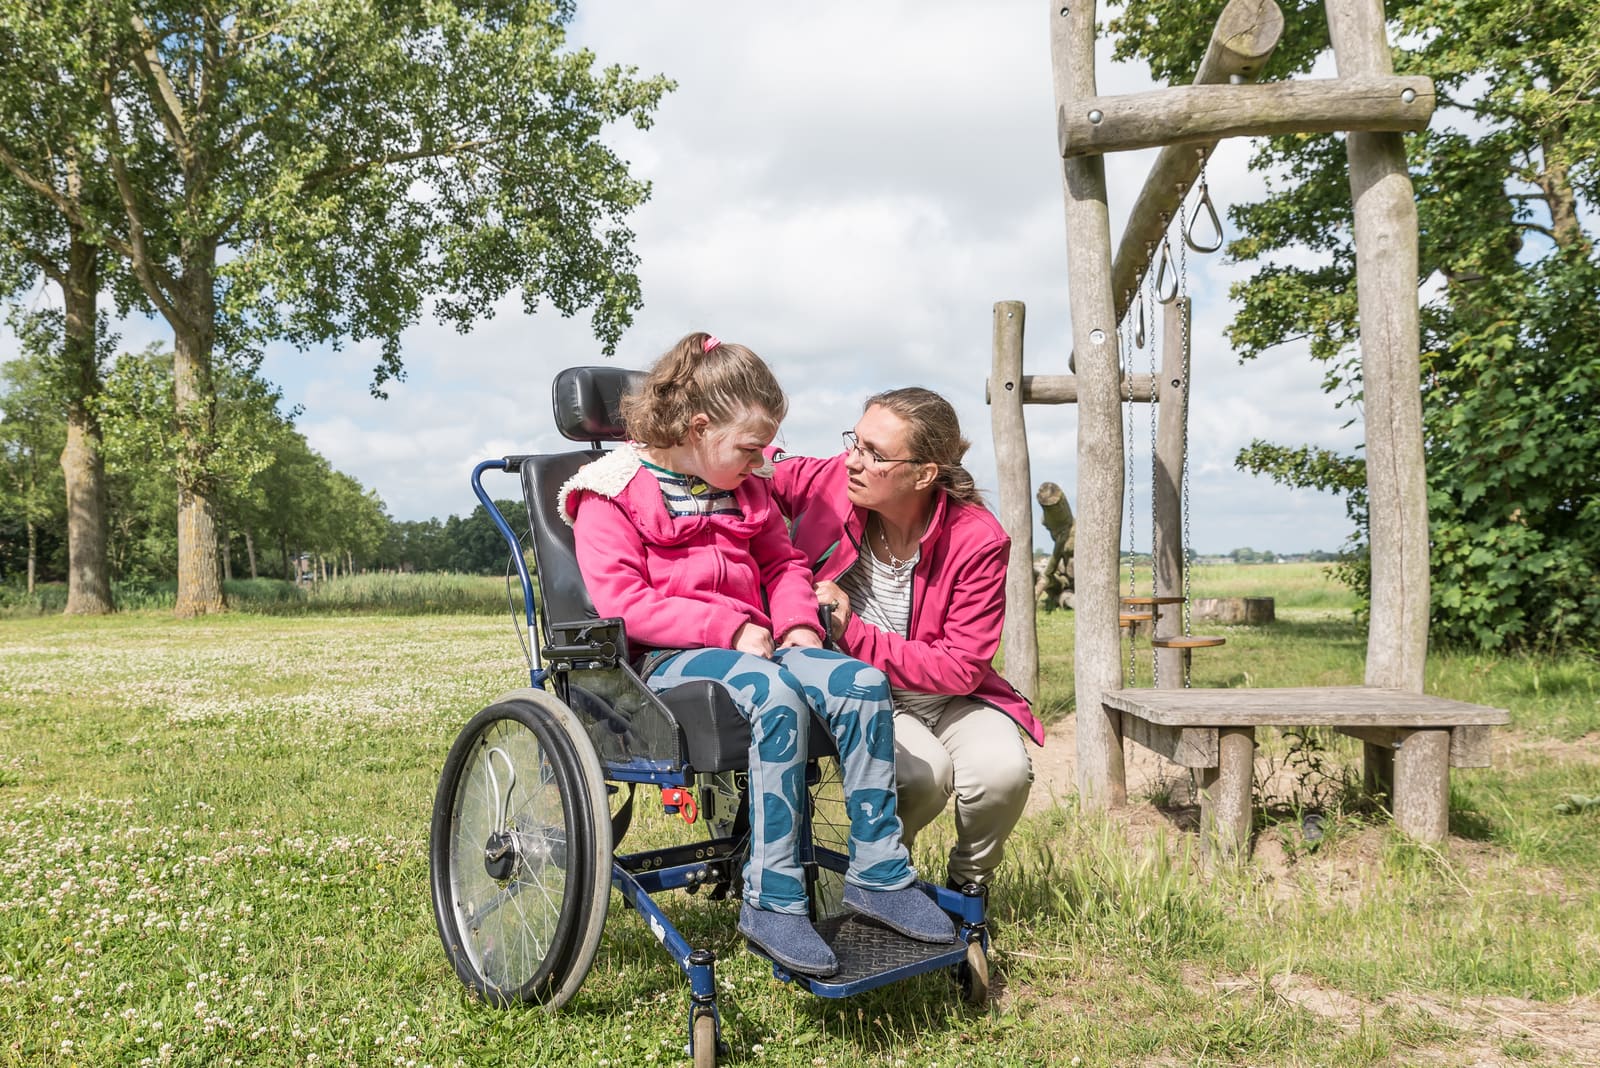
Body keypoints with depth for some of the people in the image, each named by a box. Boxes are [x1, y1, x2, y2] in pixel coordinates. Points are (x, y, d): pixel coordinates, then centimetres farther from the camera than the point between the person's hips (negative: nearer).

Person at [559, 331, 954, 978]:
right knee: (777, 695, -38)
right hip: (664, 659, -7)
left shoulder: (745, 493, 19)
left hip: (750, 646, 7)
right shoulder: (613, 495, -3)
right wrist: (729, 627, -19)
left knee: (863, 683, -21)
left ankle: (877, 874, -13)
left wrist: (797, 621, 3)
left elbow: (782, 564, 27)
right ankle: (770, 902, -32)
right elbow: (621, 599, -13)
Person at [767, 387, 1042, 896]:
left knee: (1003, 770, -29)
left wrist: (855, 633, -27)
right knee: (923, 771, -32)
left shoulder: (978, 540, -20)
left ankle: (967, 882, 6)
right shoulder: (829, 482, -16)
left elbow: (961, 668, -19)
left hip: (948, 694, 1)